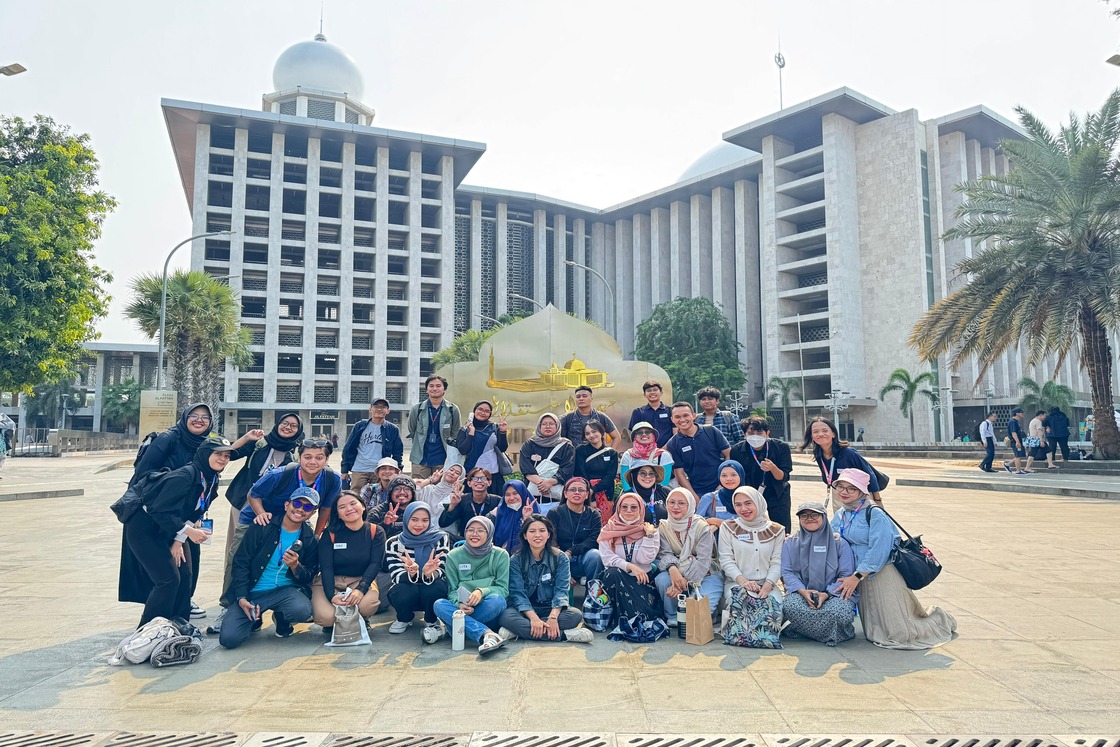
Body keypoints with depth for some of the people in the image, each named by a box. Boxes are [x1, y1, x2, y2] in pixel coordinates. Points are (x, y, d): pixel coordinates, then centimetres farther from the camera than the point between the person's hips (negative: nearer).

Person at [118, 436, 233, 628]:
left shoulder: (211, 482, -1)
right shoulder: (184, 476, -27)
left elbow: (194, 514, 4)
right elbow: (160, 510, -29)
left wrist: (179, 541, -4)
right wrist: (187, 532, -28)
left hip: (167, 531, 9)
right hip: (145, 530, -8)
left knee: (185, 575, 4)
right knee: (169, 579, -11)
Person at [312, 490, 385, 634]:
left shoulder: (376, 532, -1)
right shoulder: (330, 534, -3)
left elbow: (375, 564, -10)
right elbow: (326, 567, -10)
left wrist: (361, 589, -28)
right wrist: (332, 596, -27)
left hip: (362, 580, 0)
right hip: (331, 581, 0)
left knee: (367, 604, -34)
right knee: (326, 617, -29)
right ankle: (332, 624, 10)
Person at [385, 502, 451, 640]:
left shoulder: (441, 538, -8)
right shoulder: (393, 543, -7)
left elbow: (441, 572, -16)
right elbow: (396, 576, -16)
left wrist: (429, 573, -41)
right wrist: (411, 573, -39)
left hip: (433, 593, -1)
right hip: (408, 594, 1)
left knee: (437, 587, -35)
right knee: (401, 592, -33)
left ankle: (432, 622, -4)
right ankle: (404, 619, 4)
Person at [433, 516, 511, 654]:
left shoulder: (500, 555, 1)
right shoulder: (453, 556, 5)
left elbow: (503, 589, -4)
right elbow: (452, 590, 2)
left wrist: (482, 591, -25)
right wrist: (459, 604, -21)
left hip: (489, 611, -1)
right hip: (461, 609, 1)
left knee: (497, 600, -34)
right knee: (439, 604, -29)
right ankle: (486, 634, -43)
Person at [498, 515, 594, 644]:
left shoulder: (560, 558, -1)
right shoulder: (516, 560, -4)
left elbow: (561, 589, -11)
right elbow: (517, 592, -13)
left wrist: (553, 617, -29)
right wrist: (534, 618, -30)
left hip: (551, 608, 1)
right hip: (525, 609, -1)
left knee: (576, 615, -28)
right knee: (506, 617, -33)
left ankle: (521, 630, -27)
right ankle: (563, 635, -33)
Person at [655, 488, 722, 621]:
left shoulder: (702, 527, -13)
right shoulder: (663, 527, -1)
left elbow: (703, 561, -19)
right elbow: (665, 554, -10)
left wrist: (685, 582, -31)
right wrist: (672, 568, -34)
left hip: (705, 574, -3)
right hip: (676, 573, 3)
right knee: (661, 579, -28)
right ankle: (672, 617, -7)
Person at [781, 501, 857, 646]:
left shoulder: (839, 543, 4)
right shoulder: (790, 543, 9)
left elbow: (846, 576, -1)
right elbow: (787, 572, 2)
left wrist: (827, 594, -16)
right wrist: (802, 591, -17)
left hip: (833, 594, -1)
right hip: (801, 593, 1)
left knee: (840, 611, -35)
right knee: (790, 606, -32)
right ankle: (831, 634, -10)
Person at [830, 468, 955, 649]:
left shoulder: (875, 515, -15)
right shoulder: (839, 516, 8)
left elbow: (878, 551, -21)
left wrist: (857, 576, -24)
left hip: (883, 574, -7)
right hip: (861, 578, 7)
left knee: (900, 633, -4)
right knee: (874, 632, 14)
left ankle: (939, 618, 27)